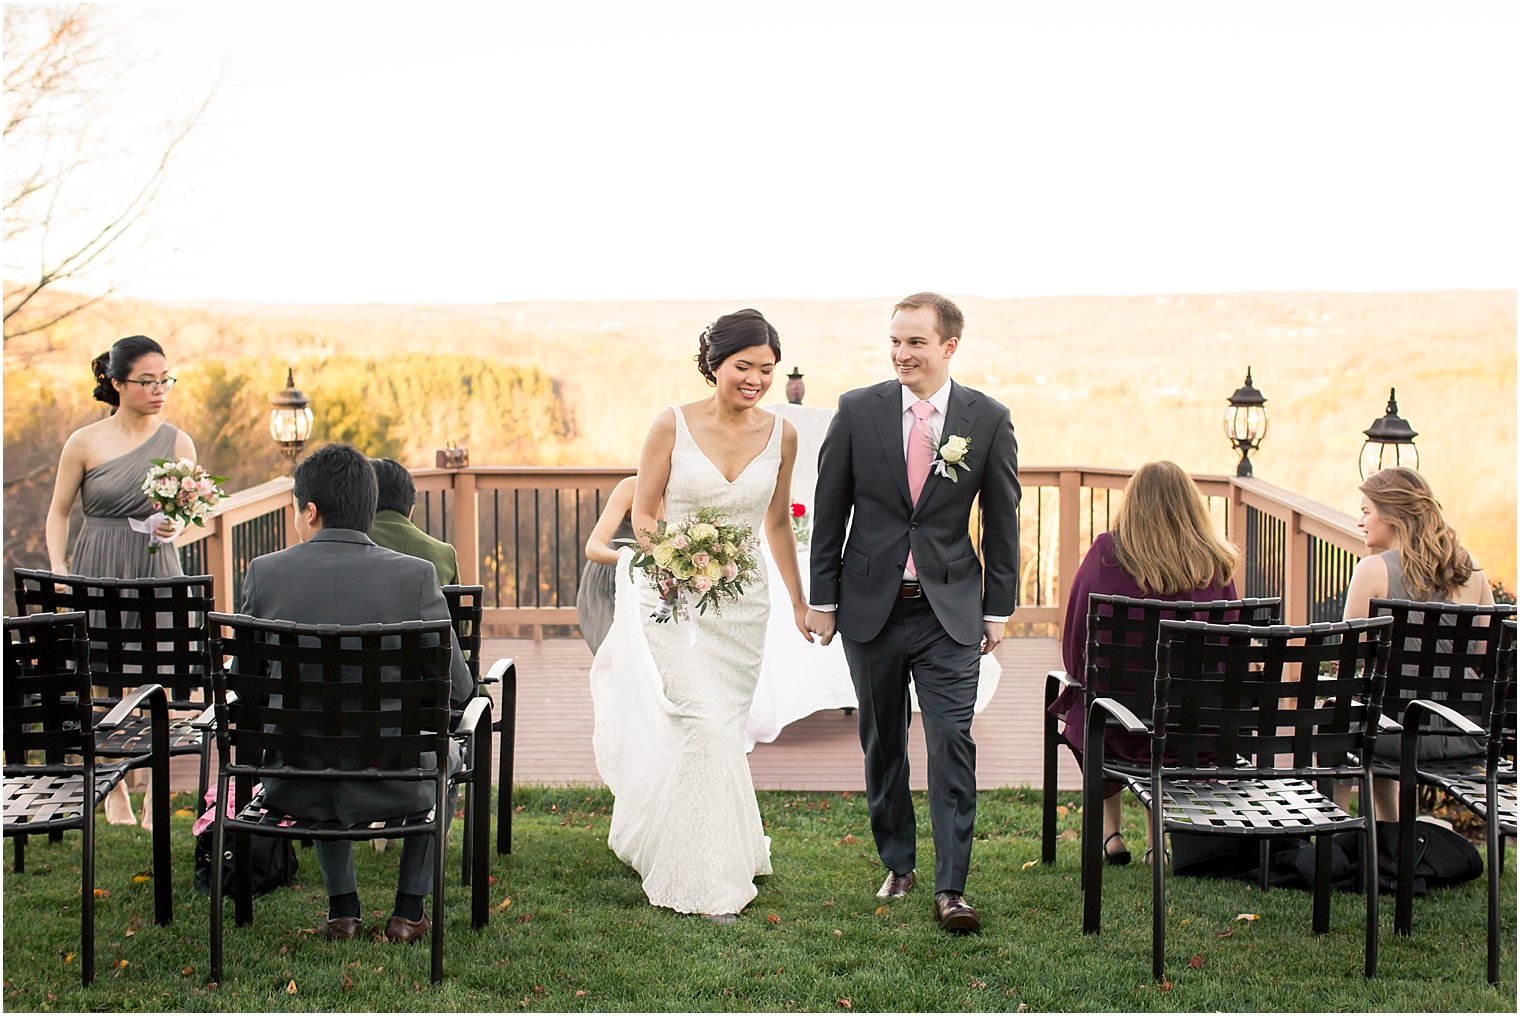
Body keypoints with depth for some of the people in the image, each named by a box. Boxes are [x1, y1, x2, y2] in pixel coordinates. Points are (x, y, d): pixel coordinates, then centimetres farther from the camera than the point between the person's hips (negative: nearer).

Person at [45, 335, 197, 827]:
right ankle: (113, 792, 20)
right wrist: (59, 573, -4)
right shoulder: (84, 443, -2)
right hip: (97, 573, -1)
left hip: (157, 571, 1)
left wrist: (173, 528, -12)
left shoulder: (177, 442, 3)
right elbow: (58, 512, 6)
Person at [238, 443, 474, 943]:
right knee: (447, 752, 34)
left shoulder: (264, 572, -7)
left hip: (293, 788, 2)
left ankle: (342, 909, 35)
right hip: (389, 788, -2)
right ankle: (409, 910, 31)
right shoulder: (415, 575, -12)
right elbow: (457, 691, -7)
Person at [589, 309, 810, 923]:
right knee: (704, 724, -13)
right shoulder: (674, 425, -7)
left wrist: (800, 602, 19)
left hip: (742, 601, 4)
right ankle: (711, 881, -2)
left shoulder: (781, 435, 2)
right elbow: (642, 512, -1)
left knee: (722, 730, 9)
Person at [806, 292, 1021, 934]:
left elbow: (1002, 520, 4)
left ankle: (951, 888, -3)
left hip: (949, 612, -1)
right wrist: (822, 599, 3)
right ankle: (897, 866, 27)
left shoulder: (988, 419, -2)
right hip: (870, 609, 1)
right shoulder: (857, 411, -1)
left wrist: (999, 610, 3)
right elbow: (829, 511, 4)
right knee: (882, 743, 11)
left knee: (953, 743, -7)